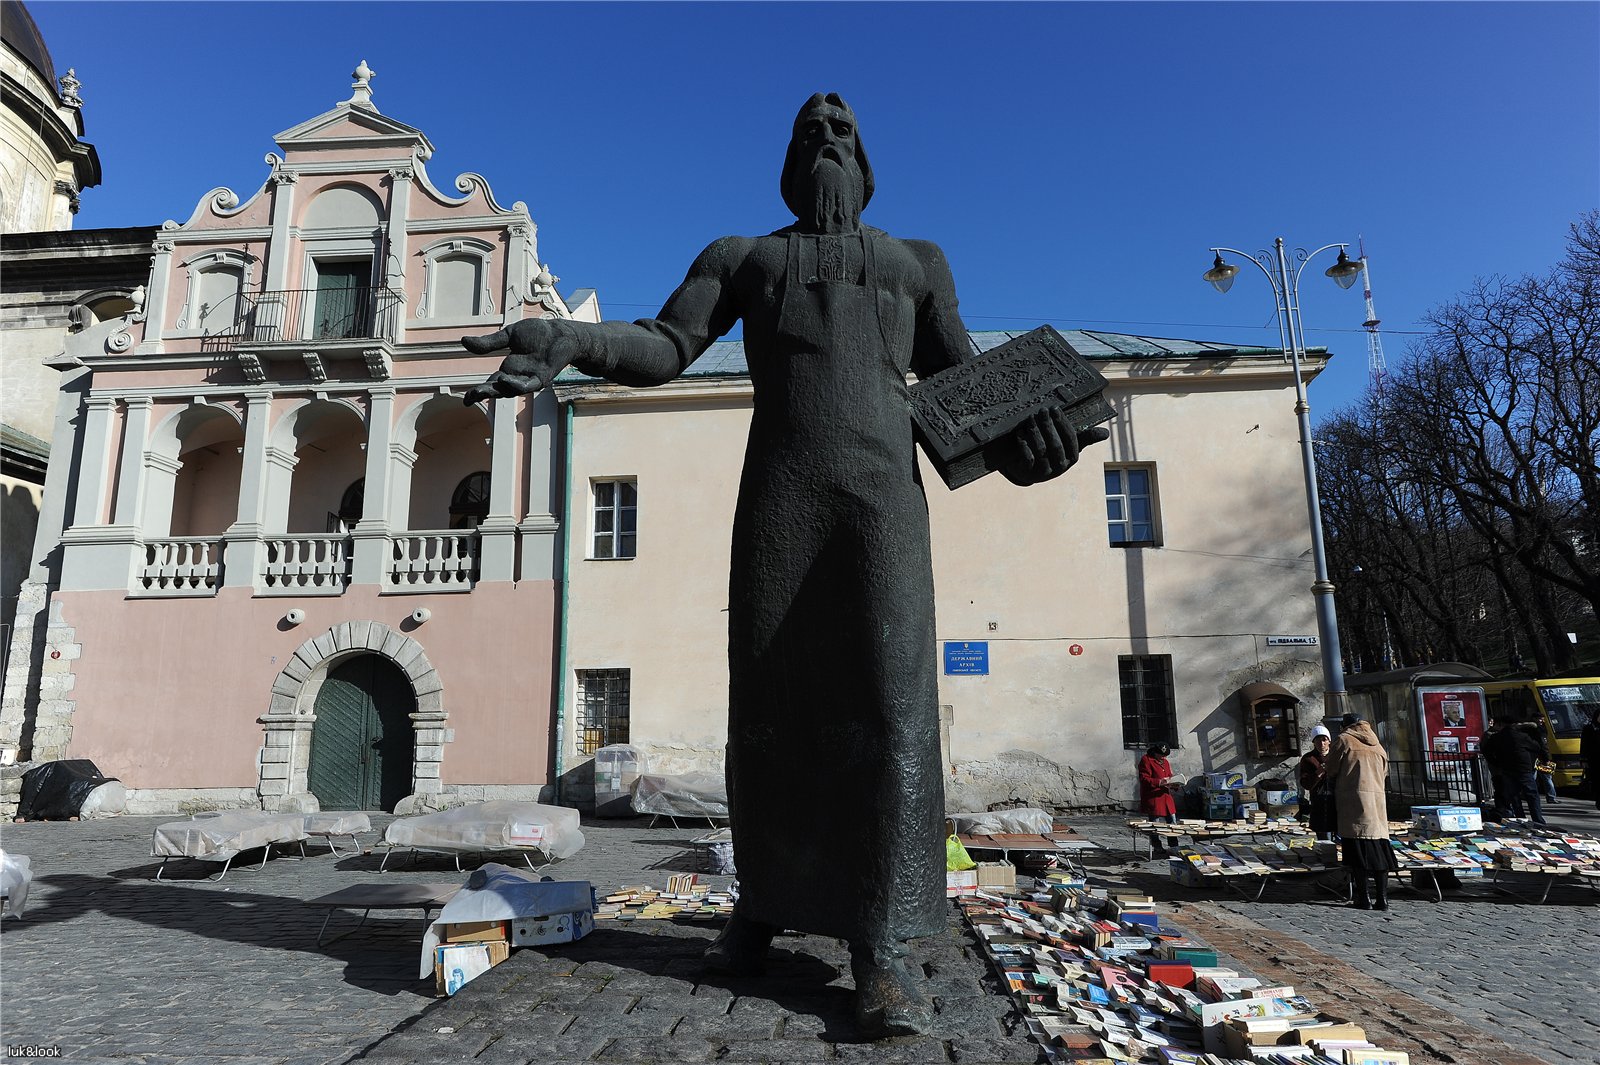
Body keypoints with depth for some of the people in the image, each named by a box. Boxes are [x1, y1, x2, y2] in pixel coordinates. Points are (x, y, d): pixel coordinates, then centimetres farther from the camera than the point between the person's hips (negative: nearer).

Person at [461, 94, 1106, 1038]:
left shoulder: (917, 262, 26)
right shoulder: (740, 256, 23)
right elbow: (662, 350, 8)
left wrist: (1022, 427, -6)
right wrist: (567, 342, -13)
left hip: (886, 497, 0)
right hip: (779, 499, 0)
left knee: (891, 706, -13)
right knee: (768, 706, 0)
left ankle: (883, 950, -11)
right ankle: (763, 899, 19)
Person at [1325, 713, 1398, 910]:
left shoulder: (1344, 740, 0)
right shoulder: (1378, 746, 16)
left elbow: (1332, 771, 2)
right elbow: (1385, 775, 19)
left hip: (1352, 799, -5)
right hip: (1377, 800, 5)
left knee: (1357, 848, -3)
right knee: (1378, 847, 7)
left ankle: (1362, 898, -3)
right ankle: (1382, 897, 5)